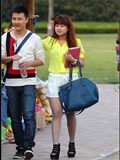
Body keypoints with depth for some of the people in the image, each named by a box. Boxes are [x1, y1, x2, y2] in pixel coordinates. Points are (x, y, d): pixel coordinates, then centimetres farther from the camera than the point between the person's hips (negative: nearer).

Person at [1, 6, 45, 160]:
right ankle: (20, 147, 13)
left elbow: (41, 60, 6)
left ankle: (29, 146, -16)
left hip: (28, 82, -2)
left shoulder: (34, 38, 4)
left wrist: (29, 63, -14)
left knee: (29, 115, -14)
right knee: (15, 117, 5)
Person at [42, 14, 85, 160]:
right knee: (56, 113, -8)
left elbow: (82, 63, 6)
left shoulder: (76, 42, 5)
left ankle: (72, 144, 20)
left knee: (70, 113, 6)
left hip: (71, 78, 0)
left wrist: (72, 60, -12)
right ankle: (56, 146, -10)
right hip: (54, 79, 0)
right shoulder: (49, 41, 6)